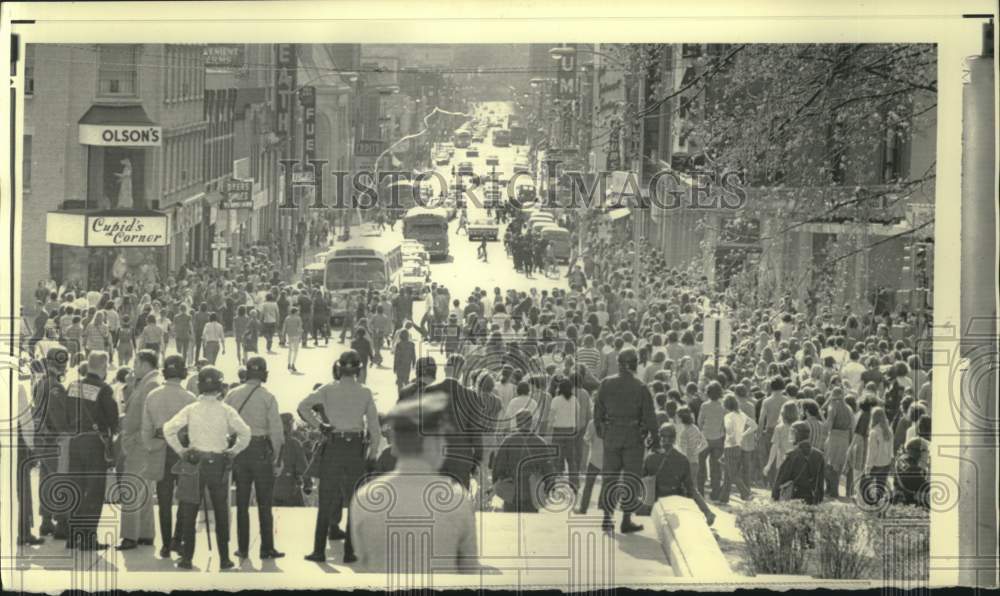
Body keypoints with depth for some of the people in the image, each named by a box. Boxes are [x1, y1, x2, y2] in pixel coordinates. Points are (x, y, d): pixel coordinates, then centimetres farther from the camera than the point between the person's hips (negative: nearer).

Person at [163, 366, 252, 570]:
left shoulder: (191, 410, -2)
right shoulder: (226, 410, -4)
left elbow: (169, 429, -8)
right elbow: (245, 433, -10)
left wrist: (180, 450, 2)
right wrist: (233, 451, 2)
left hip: (195, 462, 0)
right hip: (219, 464, 0)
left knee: (189, 512, 8)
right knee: (221, 513, 9)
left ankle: (186, 558, 6)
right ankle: (224, 559, 10)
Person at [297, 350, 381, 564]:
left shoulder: (329, 390, -1)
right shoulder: (365, 392, 2)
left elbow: (303, 406, -11)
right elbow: (374, 427, 2)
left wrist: (318, 425, -2)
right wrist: (372, 454, 9)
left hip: (333, 448, 0)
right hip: (356, 448, 0)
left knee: (326, 501, 6)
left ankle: (319, 550, 4)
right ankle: (350, 551, 5)